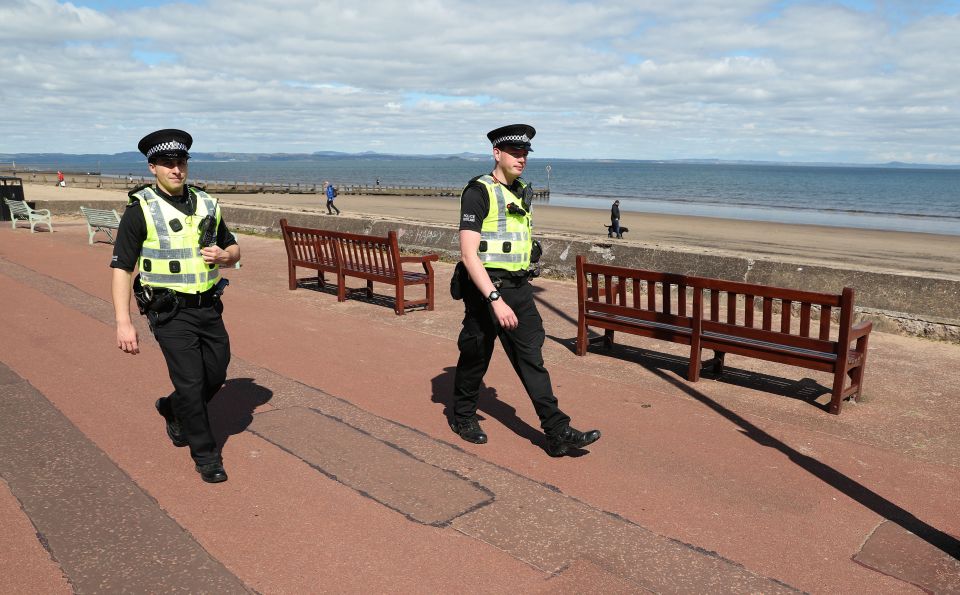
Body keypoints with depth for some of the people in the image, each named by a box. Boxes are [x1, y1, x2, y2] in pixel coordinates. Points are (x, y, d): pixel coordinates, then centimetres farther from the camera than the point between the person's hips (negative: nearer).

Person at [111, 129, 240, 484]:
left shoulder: (206, 204, 7)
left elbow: (233, 248, 18)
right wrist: (123, 322, -17)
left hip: (208, 307, 5)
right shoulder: (140, 210, -8)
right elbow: (121, 267, -10)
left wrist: (225, 256, -7)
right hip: (169, 311, -5)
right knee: (190, 382, -3)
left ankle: (172, 409, 43)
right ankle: (205, 456, 15)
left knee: (217, 375, 13)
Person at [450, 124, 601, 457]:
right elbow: (468, 254, -21)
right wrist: (495, 299, -28)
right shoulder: (478, 192, -14)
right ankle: (462, 417, 32)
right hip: (486, 289, -6)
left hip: (520, 289, 7)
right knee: (475, 358, 10)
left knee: (532, 358, 4)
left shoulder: (523, 192, 11)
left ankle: (558, 434, 4)